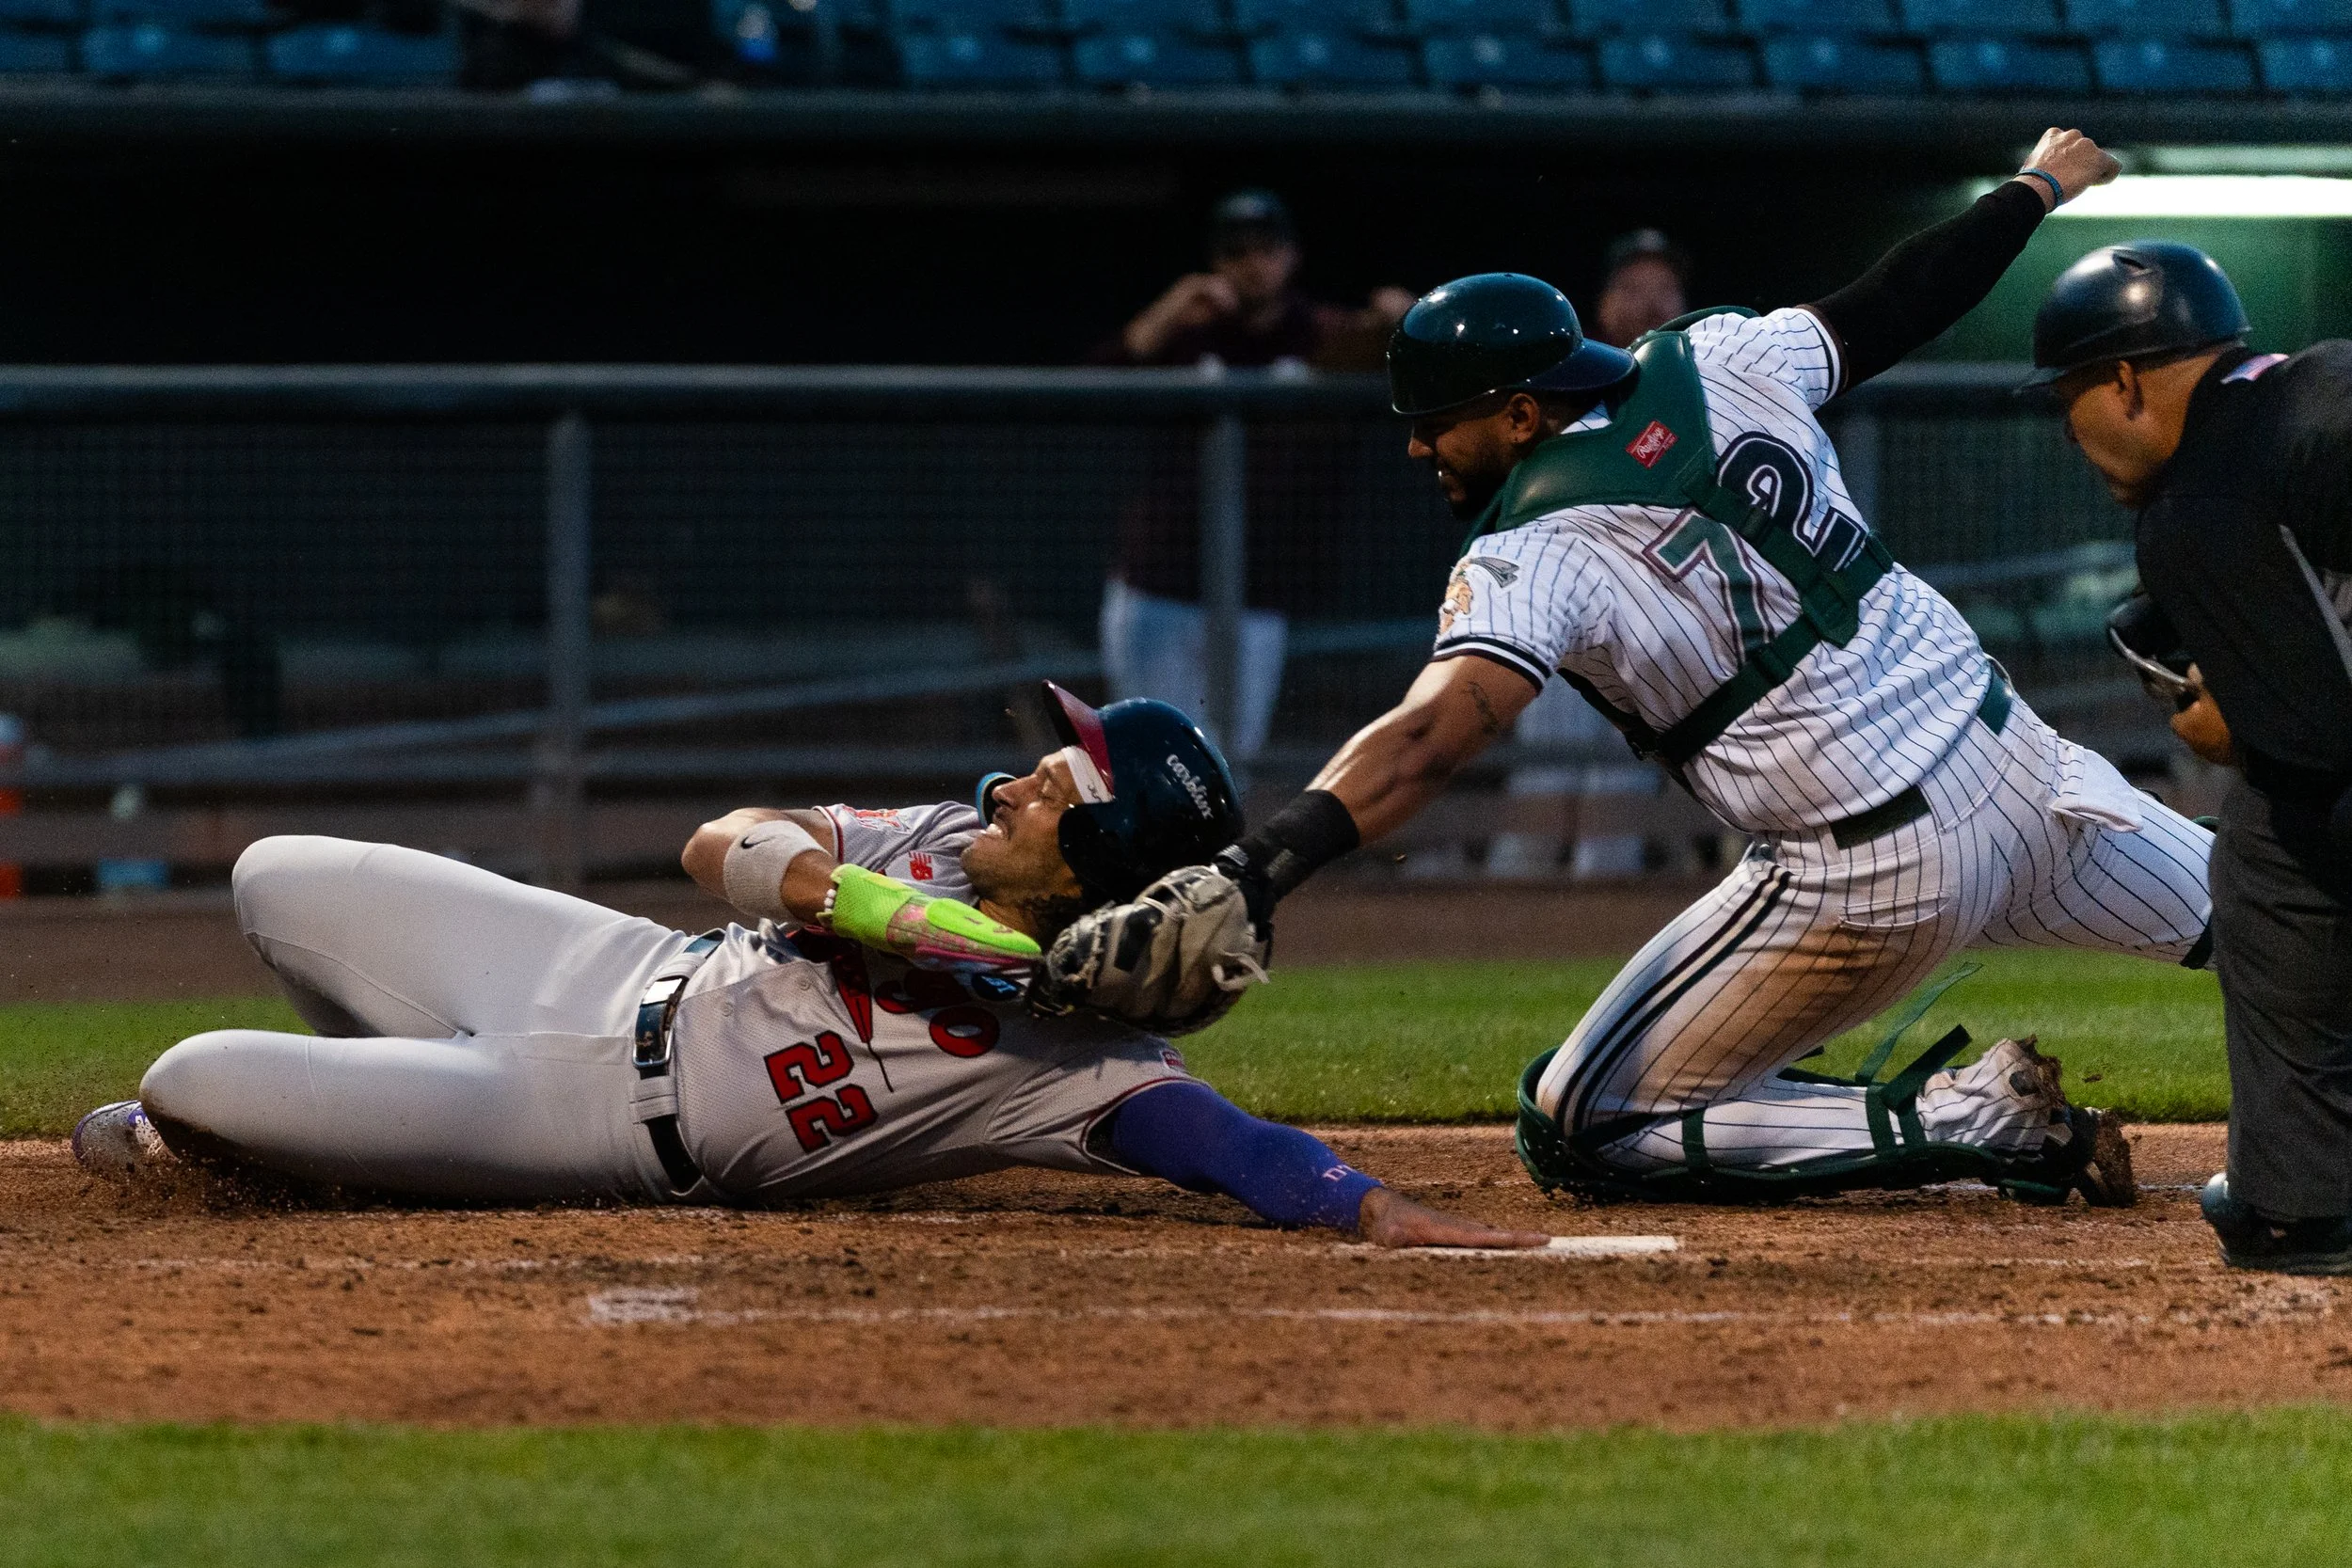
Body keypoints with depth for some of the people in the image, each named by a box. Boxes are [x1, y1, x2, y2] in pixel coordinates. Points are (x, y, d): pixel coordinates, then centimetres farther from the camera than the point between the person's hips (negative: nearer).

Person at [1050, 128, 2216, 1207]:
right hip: (2018, 765, 7)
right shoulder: (1718, 367, 1)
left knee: (1579, 1132, 3)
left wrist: (1247, 878, -41)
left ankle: (1970, 1121, -7)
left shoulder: (1537, 557, -15)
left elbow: (1428, 741, -29)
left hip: (1871, 880, -7)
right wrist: (2035, 190, 33)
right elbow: (1896, 306, 14)